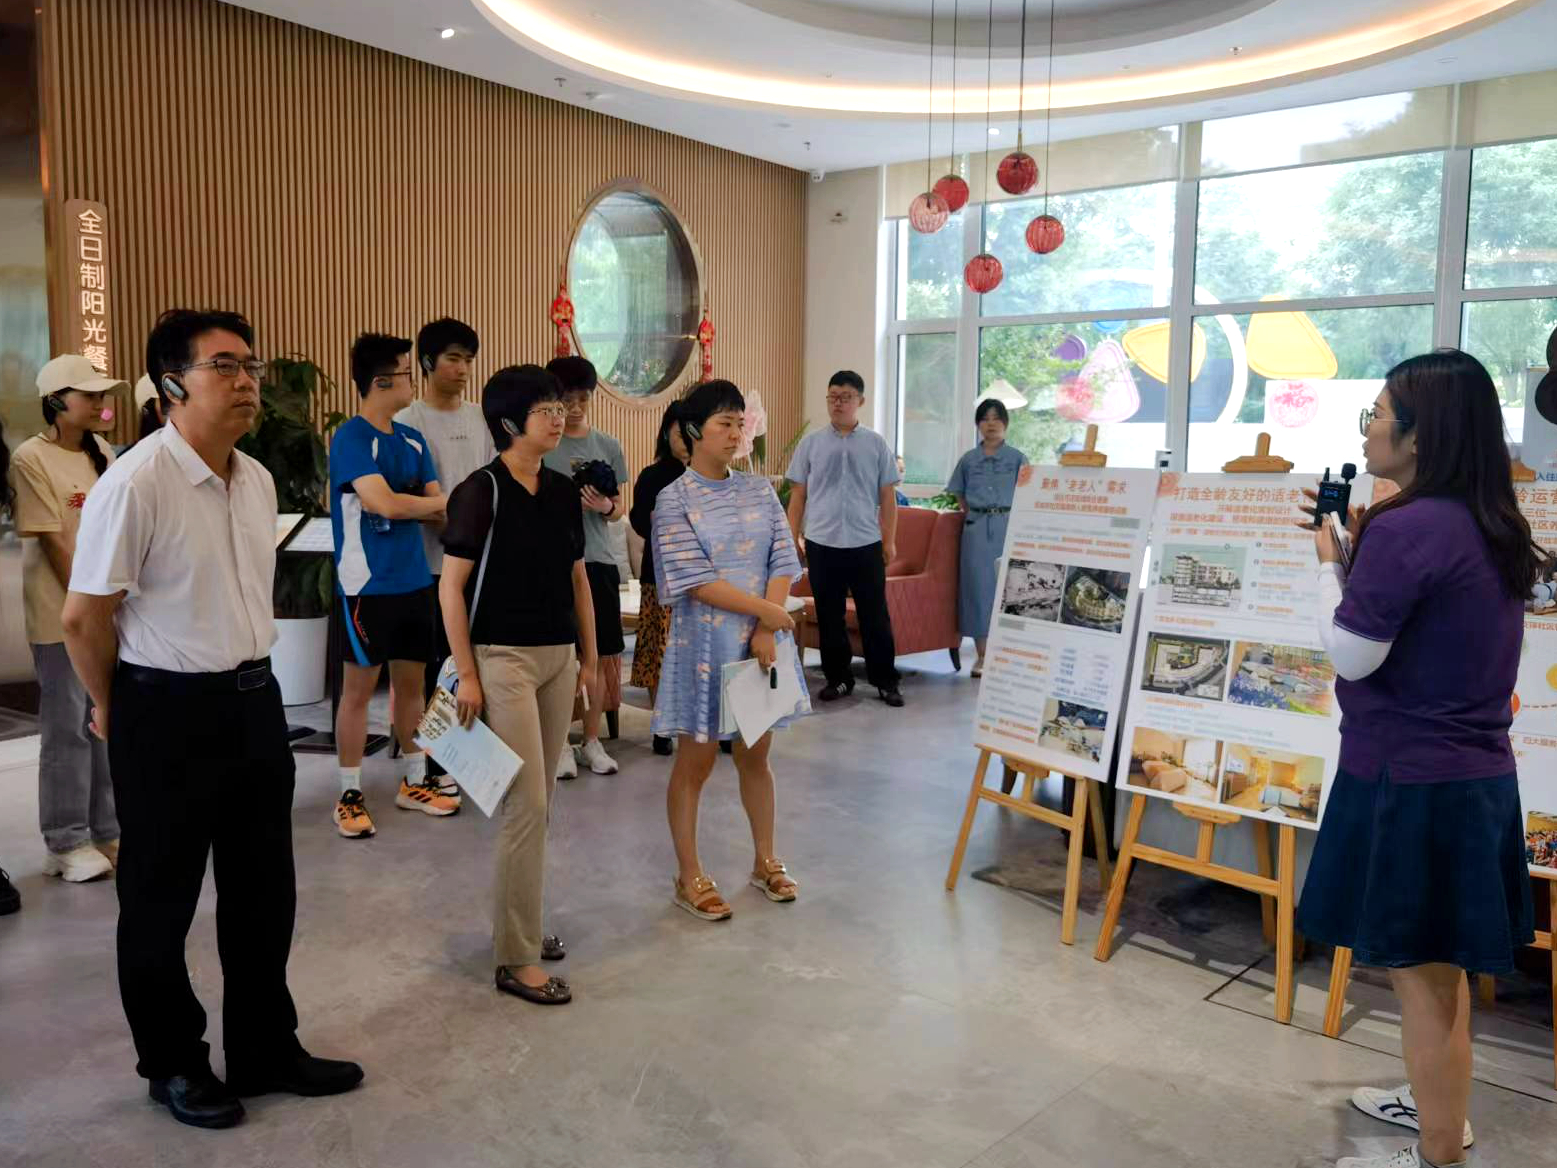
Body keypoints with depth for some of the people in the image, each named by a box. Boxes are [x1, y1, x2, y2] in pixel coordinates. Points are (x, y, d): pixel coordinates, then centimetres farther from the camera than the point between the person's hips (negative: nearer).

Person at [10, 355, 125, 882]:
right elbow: (52, 543, -13)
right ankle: (67, 843, 12)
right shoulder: (32, 458, -10)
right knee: (67, 727, 1)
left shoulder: (102, 454, 10)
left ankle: (107, 832, 22)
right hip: (63, 615, -6)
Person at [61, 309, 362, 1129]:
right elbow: (83, 616, -13)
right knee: (159, 903, 12)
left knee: (263, 891, 17)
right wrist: (112, 710, 0)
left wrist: (246, 681, 17)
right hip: (168, 715, -7)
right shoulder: (133, 484, -18)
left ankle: (265, 1052, 34)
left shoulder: (257, 480, 5)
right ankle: (173, 1067, 31)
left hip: (254, 700, 7)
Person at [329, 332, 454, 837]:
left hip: (414, 580, 7)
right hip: (368, 583, -6)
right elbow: (384, 503, -21)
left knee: (412, 682, 13)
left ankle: (414, 782, 25)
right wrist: (443, 502, -7)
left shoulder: (412, 440, 11)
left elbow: (436, 506, 10)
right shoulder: (351, 438, -11)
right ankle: (350, 795, 12)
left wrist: (435, 507, -14)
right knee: (359, 687, 2)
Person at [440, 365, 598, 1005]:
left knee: (539, 801, 13)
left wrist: (589, 657, 13)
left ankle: (518, 922, 29)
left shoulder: (563, 491, 8)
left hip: (557, 657, 7)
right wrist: (467, 674, -12)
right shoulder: (480, 491, -10)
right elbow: (452, 586, -11)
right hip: (503, 658, -6)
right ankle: (517, 959, 4)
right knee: (527, 804, -7)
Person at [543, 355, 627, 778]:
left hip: (598, 561, 3)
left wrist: (604, 506, -11)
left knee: (597, 655, 8)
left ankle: (592, 741, 21)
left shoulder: (608, 446, 8)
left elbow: (618, 508, 11)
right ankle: (560, 743, 17)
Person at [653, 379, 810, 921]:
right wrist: (764, 609, -14)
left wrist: (766, 631, -12)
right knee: (696, 760, 5)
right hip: (706, 643, -4)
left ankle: (765, 860, 30)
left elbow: (783, 562, 0)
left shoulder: (760, 490, 6)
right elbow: (695, 581, -14)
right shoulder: (674, 499, -8)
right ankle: (689, 876, 18)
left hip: (760, 642, 4)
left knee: (756, 754, 15)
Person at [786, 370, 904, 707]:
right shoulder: (811, 443, 5)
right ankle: (838, 678, 21)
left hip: (866, 544, -1)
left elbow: (887, 496, 6)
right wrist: (793, 539, 4)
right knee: (829, 616, 8)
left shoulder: (876, 444, 4)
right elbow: (798, 495, 8)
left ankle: (885, 680, 15)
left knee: (875, 615, 4)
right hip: (821, 544, 1)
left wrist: (890, 540, 2)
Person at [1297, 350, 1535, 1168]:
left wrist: (1330, 559, -4)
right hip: (1476, 774, 9)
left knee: (1418, 971, 5)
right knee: (1442, 960, 24)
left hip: (1412, 781, -9)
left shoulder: (1405, 526, -21)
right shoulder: (1491, 527, 7)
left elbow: (1350, 654, -18)